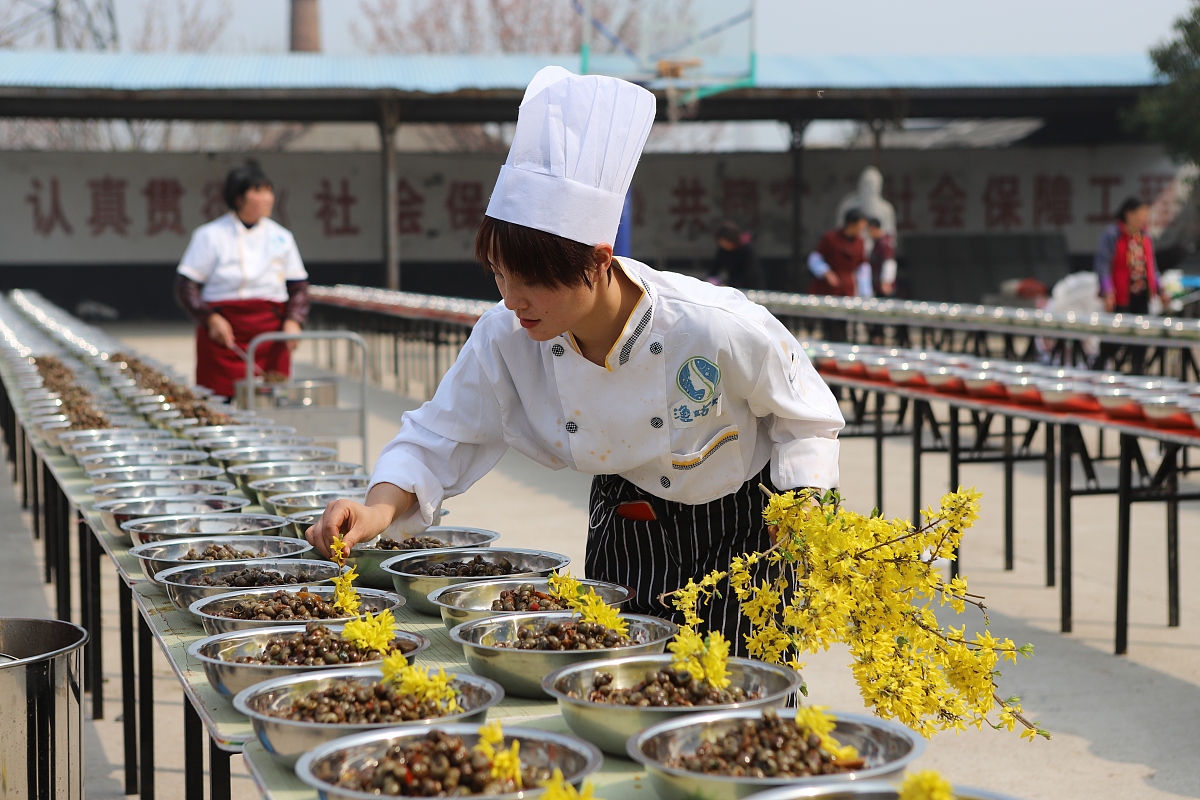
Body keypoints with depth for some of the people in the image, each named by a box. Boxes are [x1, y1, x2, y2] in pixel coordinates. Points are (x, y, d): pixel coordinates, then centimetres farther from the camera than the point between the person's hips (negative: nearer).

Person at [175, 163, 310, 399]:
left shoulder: (281, 237, 11)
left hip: (270, 334, 3)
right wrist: (211, 319, -14)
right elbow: (186, 286, 0)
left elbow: (298, 286, 14)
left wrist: (293, 321, -3)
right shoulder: (210, 236, 1)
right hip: (224, 334, -3)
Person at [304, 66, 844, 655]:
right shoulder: (507, 336, -21)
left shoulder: (715, 330, -31)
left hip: (737, 539, -3)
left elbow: (804, 417, -12)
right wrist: (381, 508, -30)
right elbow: (440, 440, -12)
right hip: (621, 535, 3)